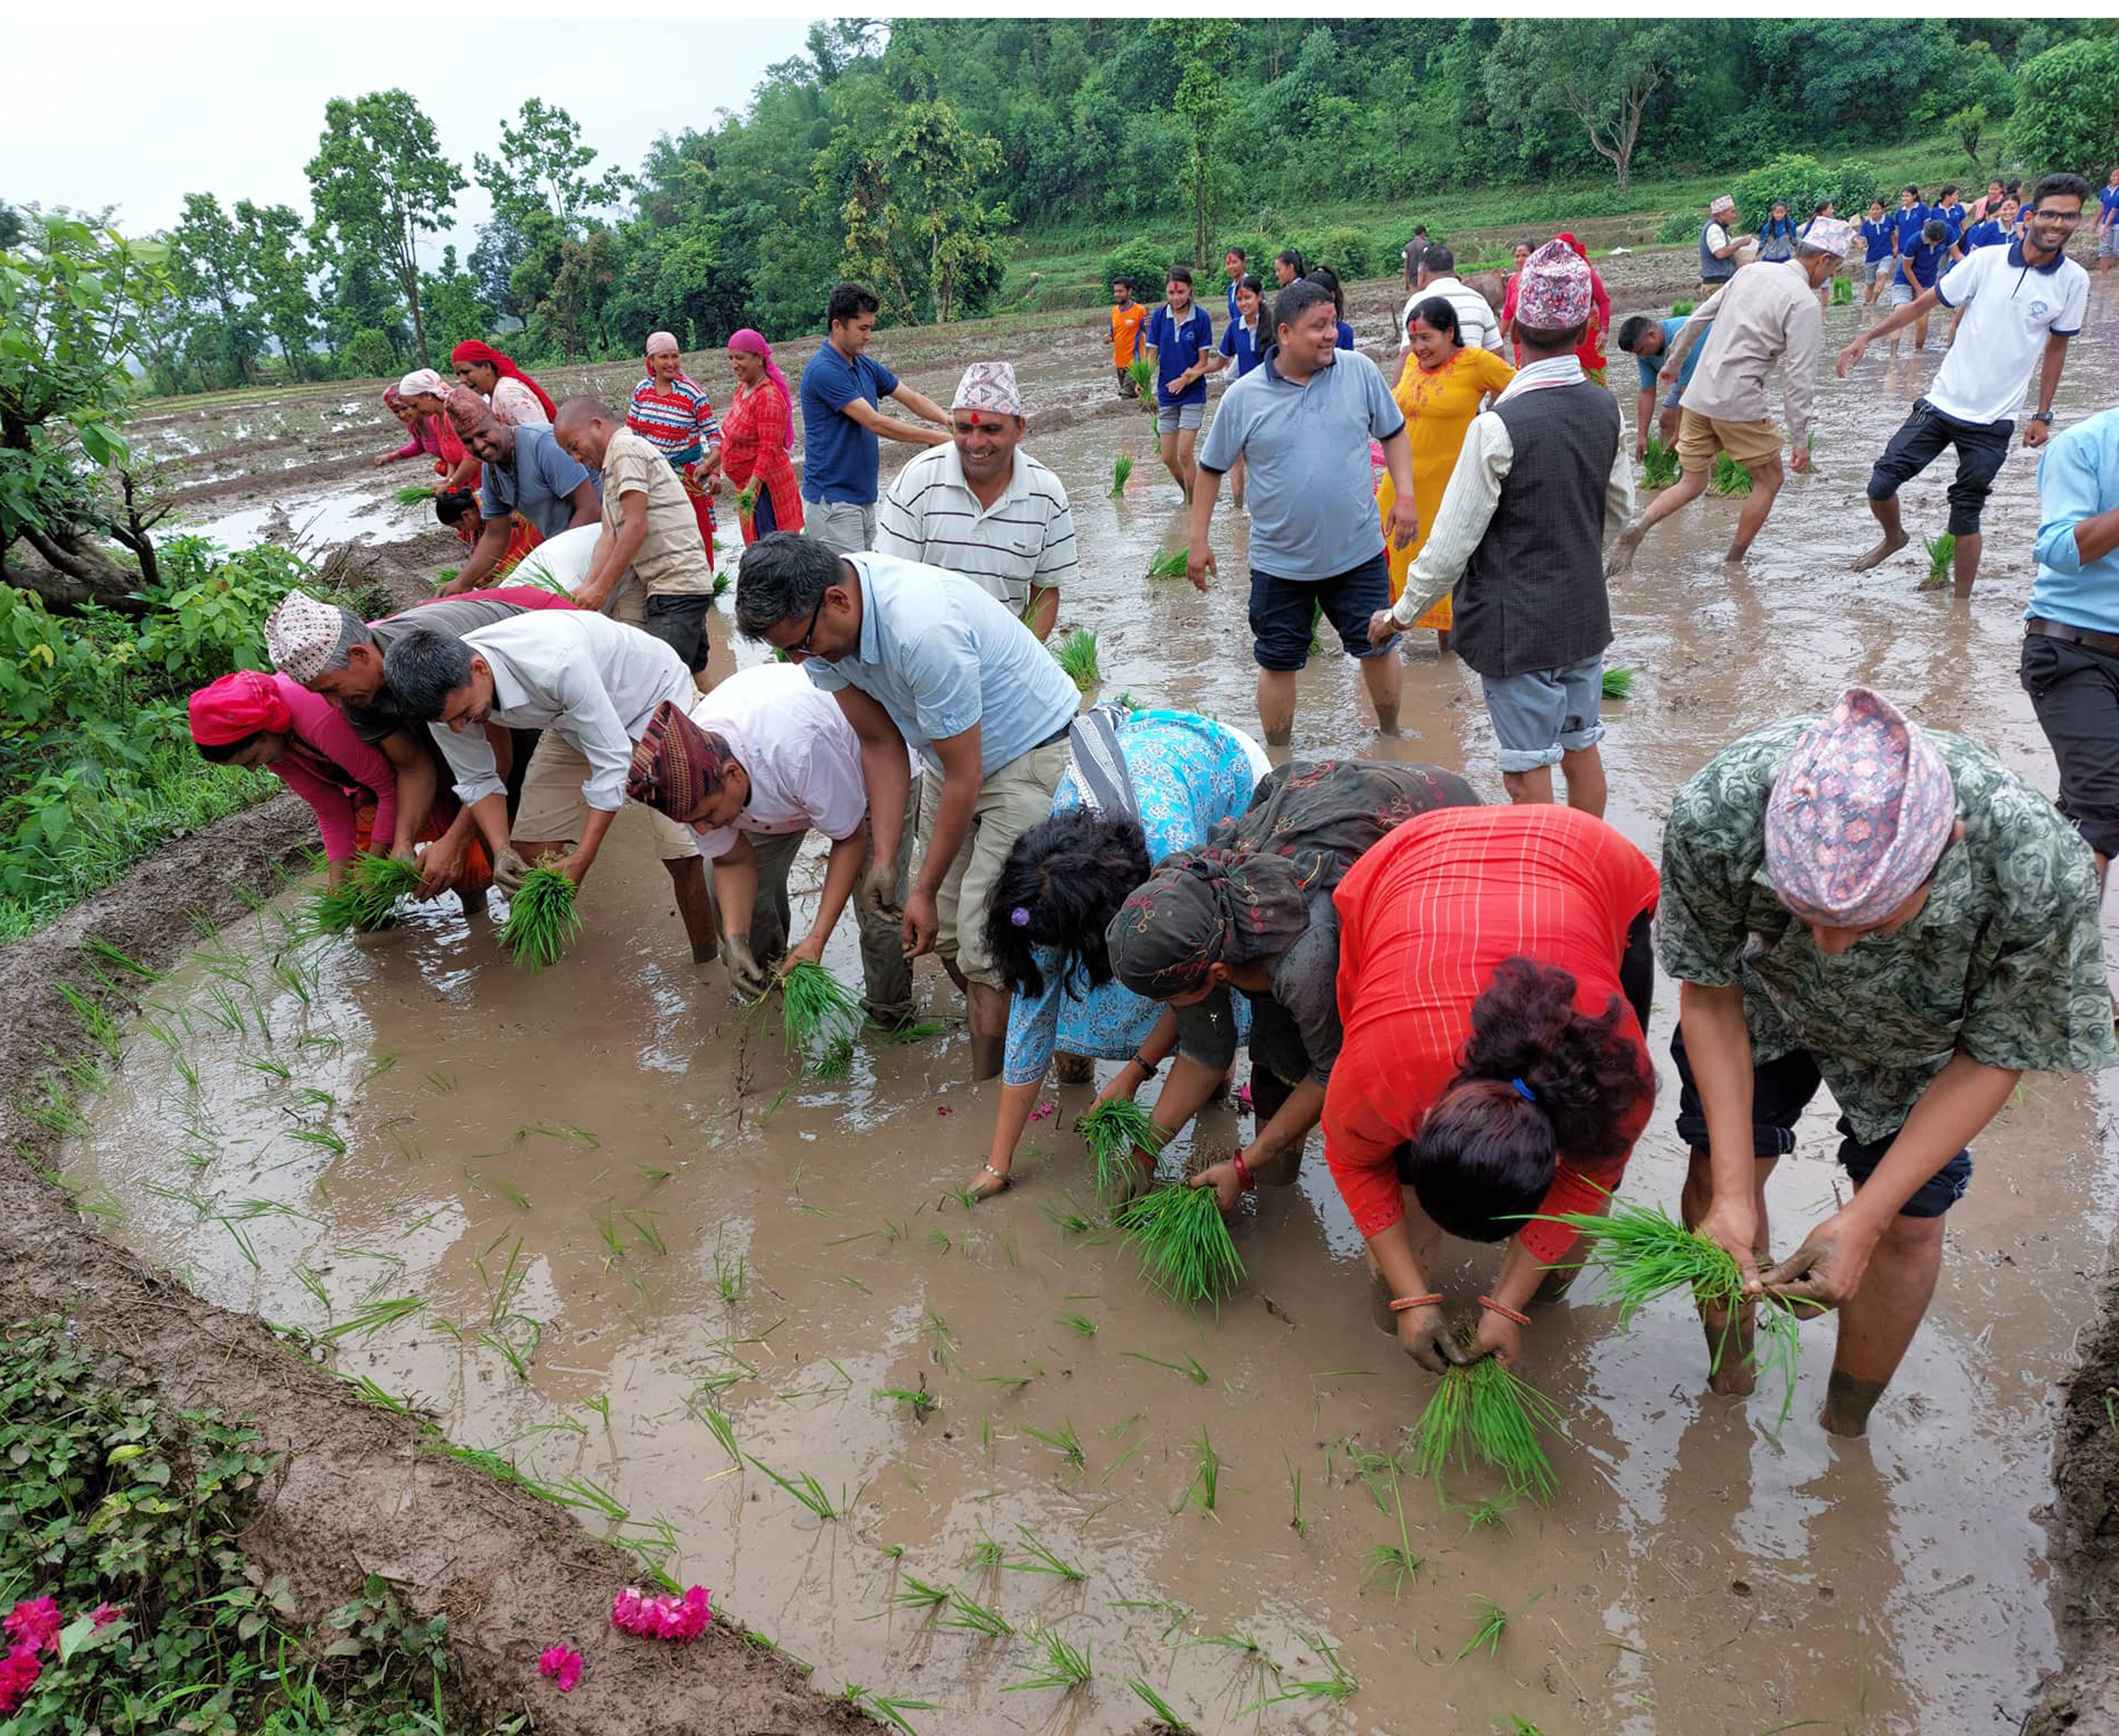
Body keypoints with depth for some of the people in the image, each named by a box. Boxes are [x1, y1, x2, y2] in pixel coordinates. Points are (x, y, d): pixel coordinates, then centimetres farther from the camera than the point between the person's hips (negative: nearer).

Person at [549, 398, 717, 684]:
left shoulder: (626, 448, -6)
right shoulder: (611, 469, 24)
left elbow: (636, 526, -14)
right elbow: (610, 536, 14)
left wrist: (601, 589, -13)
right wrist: (587, 587, -1)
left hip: (677, 587, -11)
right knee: (695, 678, 13)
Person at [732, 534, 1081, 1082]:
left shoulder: (922, 630, -36)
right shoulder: (819, 628, -11)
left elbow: (965, 778, -26)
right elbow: (880, 744, 0)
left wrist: (925, 889, -15)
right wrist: (884, 861, -5)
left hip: (1031, 754, -8)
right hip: (956, 754, 8)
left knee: (984, 941, -12)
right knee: (945, 931, 5)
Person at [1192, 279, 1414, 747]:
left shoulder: (1359, 371, -4)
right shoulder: (1243, 397, -8)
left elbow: (1393, 432, 9)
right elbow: (1212, 468, 2)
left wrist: (1405, 496, -3)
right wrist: (1199, 541, 1)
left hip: (1358, 552, 1)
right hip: (1279, 562, -1)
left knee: (1377, 649, 12)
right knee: (1278, 664, 9)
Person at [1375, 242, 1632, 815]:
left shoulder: (1500, 425, -21)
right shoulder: (1606, 409, -1)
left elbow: (1453, 542, -18)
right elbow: (1619, 510, 12)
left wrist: (1402, 613, -5)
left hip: (1518, 623, -7)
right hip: (1585, 611, 7)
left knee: (1528, 770, 3)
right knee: (1581, 748, 20)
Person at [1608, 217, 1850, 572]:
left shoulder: (1751, 272, 10)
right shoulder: (1804, 303, -10)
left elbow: (1699, 317, 16)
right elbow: (1798, 376, -13)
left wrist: (1673, 362, 31)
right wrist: (1800, 440, -10)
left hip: (1698, 395, 6)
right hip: (1740, 403, -6)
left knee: (1692, 484, 13)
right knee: (1769, 480, 14)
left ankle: (1639, 526, -14)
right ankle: (1734, 562, 15)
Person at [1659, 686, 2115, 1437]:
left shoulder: (2042, 874, -42)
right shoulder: (1714, 815, -41)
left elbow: (1994, 1057, -22)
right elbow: (1709, 994, -22)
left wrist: (1863, 1220, -25)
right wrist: (1732, 1194, -24)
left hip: (1916, 1035, 0)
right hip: (1764, 994, 1)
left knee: (1906, 1226, 3)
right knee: (1718, 1170, 7)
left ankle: (1846, 1429, 31)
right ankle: (1728, 1383, 35)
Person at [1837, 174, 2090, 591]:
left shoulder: (2074, 281, -3)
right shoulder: (1987, 260, -6)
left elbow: (2055, 349, 8)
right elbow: (1923, 304, 2)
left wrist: (2043, 415, 7)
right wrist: (1867, 336, -7)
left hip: (1994, 422, -1)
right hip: (1942, 403, 1)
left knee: (1966, 517, 1)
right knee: (1881, 485, -2)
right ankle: (1894, 538, 31)